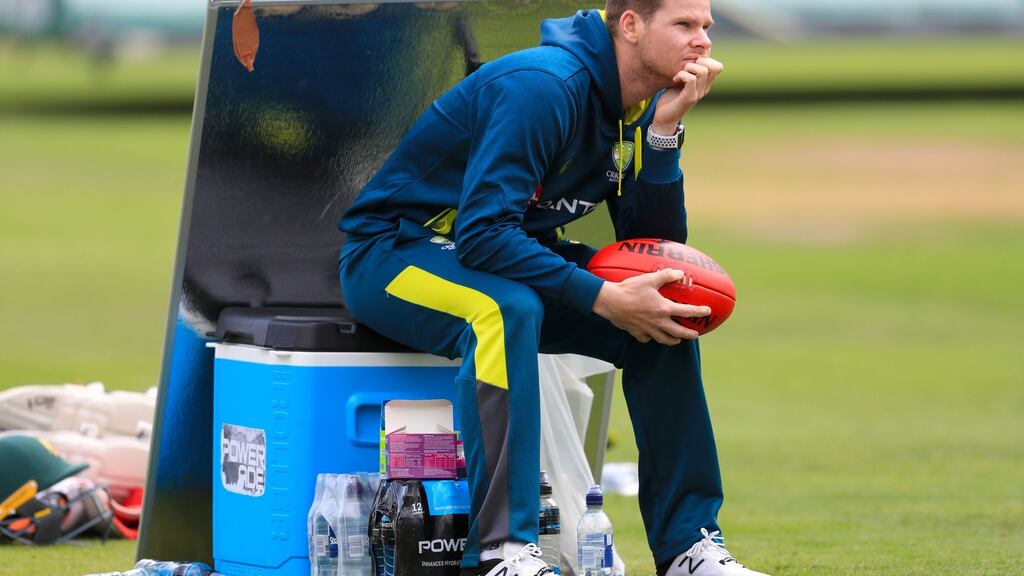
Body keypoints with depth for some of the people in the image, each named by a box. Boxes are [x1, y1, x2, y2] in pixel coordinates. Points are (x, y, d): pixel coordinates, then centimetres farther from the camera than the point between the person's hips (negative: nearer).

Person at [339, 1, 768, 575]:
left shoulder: (639, 107, 0)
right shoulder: (543, 86, -26)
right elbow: (482, 233, -32)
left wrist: (665, 130, -16)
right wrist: (604, 299, -33)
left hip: (506, 253, 8)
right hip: (392, 253, -8)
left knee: (666, 309, -7)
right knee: (508, 309, -39)